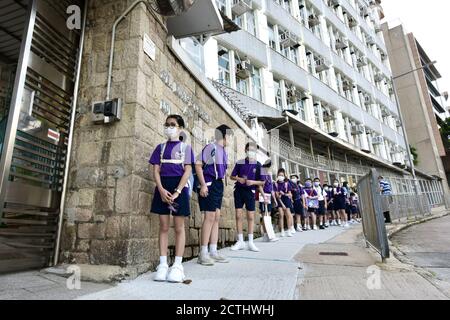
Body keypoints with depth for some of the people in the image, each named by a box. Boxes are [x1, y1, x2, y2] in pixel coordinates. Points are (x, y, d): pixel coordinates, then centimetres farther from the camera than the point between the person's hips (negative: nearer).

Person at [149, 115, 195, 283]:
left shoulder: (185, 147, 6)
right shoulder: (160, 147, 13)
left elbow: (188, 171, -3)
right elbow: (156, 170, 5)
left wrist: (177, 191, -15)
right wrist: (161, 190, -12)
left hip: (179, 187, -2)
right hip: (163, 187, 3)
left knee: (179, 227, 2)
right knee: (163, 227, 5)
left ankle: (177, 265, 8)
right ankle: (163, 264, 12)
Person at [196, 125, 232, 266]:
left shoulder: (223, 151, 16)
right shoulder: (211, 147, -10)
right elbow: (198, 165, -16)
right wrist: (203, 184, -22)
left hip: (219, 185, 9)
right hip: (209, 184, -9)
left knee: (216, 218, 9)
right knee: (210, 217, -9)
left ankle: (213, 252, 18)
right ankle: (203, 254, -1)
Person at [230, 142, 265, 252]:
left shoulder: (258, 165, -1)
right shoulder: (240, 163, 2)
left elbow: (262, 182, 0)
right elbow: (232, 176, 9)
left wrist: (252, 182, -17)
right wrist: (239, 179, -12)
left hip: (250, 191, -1)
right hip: (239, 190, 1)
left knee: (251, 216, 4)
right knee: (238, 215, 1)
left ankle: (251, 242, 15)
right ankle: (240, 242, 12)